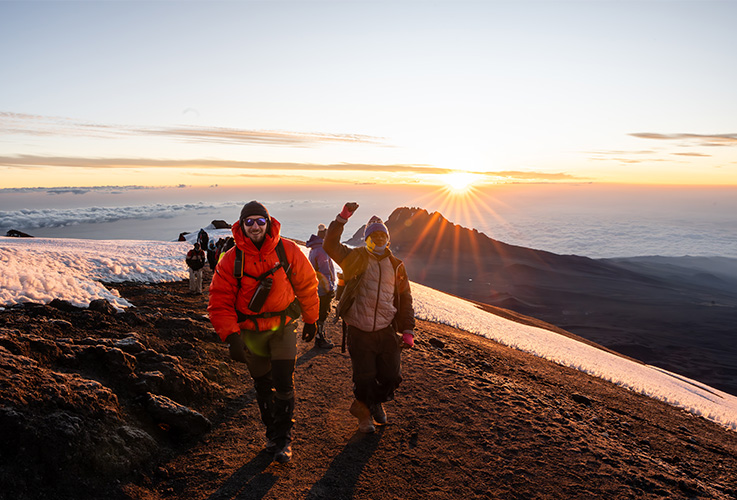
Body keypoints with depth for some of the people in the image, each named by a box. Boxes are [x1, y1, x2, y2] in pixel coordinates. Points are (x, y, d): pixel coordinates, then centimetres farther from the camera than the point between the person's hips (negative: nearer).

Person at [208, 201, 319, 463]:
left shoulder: (288, 251, -10)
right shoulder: (231, 260, -10)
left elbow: (306, 285, 1)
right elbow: (220, 302, -9)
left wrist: (310, 320, 8)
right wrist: (231, 336, -19)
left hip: (283, 326, -1)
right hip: (251, 331, 1)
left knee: (283, 383, -4)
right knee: (262, 385, 13)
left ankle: (283, 438, 16)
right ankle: (272, 432, 35)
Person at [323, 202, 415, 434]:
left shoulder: (395, 265, 9)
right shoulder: (356, 258, 2)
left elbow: (405, 299, 11)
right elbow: (330, 245, -10)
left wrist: (407, 331, 5)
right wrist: (342, 218, -17)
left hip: (387, 330, 3)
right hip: (359, 332, -2)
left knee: (391, 376, 6)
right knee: (364, 378, 5)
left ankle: (376, 402, 40)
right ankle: (364, 413, 35)